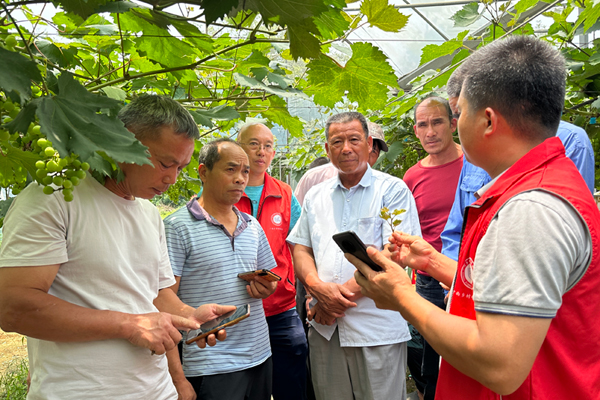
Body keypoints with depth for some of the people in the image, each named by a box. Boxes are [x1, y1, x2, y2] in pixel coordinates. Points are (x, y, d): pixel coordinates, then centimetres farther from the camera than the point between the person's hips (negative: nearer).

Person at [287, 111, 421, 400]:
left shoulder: (392, 190, -4)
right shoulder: (315, 196, 12)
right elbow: (301, 249, 10)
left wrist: (343, 293, -15)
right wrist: (319, 288, -10)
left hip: (376, 331, -4)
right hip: (324, 328, 4)